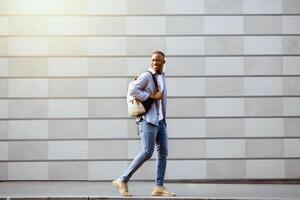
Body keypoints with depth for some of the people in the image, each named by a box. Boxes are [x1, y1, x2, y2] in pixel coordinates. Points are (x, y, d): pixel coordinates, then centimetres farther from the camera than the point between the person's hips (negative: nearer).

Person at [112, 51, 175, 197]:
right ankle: (122, 181, -5)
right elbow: (132, 90, -20)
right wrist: (151, 96, -17)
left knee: (163, 152, 2)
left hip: (160, 120, 8)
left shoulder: (162, 76, 18)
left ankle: (159, 187, 4)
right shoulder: (146, 76, -8)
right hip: (149, 120, -8)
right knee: (147, 153, -13)